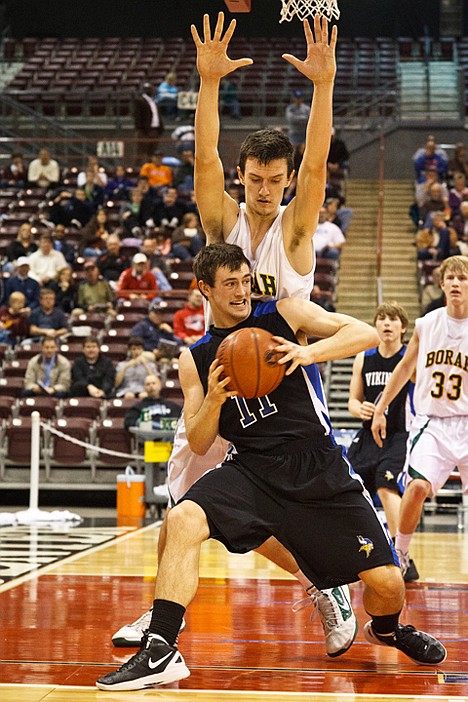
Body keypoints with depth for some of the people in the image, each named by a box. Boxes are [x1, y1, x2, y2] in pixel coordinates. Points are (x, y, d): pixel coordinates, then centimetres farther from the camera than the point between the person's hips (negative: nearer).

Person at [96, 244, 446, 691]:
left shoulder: (285, 314, 3)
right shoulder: (195, 360, 9)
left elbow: (366, 333, -4)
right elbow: (198, 445, 7)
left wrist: (309, 353, -21)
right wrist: (213, 400, -13)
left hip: (319, 467, -1)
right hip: (252, 469, 1)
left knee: (386, 583, -4)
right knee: (182, 521, -28)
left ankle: (387, 630, 34)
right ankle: (160, 652, -24)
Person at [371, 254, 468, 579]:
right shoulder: (426, 324, 3)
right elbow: (406, 367, 17)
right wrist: (380, 409, 19)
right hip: (431, 422, 1)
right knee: (418, 485, -18)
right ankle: (400, 555, 0)